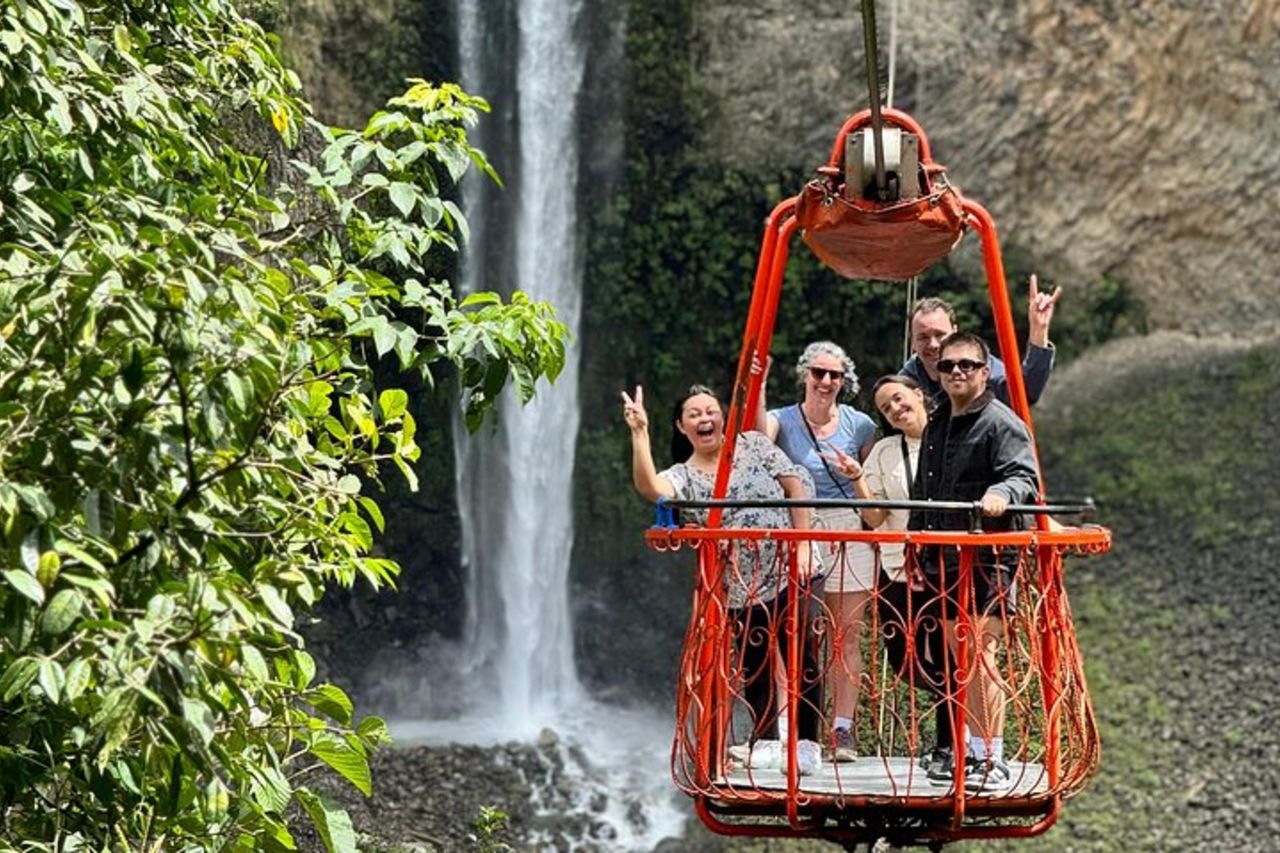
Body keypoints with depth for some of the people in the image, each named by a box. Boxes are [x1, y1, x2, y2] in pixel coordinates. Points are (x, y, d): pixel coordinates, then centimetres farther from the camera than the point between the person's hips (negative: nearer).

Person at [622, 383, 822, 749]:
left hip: (790, 573, 0)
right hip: (742, 589, 1)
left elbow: (796, 485, 0)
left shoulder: (752, 445, 3)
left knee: (803, 664, 2)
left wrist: (803, 545, -7)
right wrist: (639, 433, -32)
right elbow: (649, 486, -22)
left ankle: (807, 742, 15)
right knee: (755, 671, 9)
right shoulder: (683, 476, 0)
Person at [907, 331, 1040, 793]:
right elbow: (922, 493, 27)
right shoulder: (935, 426, 19)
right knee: (961, 660, 12)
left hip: (989, 559, -8)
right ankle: (971, 751, 20)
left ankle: (993, 760, -13)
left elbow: (1025, 477, -19)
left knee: (980, 655, -14)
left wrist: (1002, 493, -40)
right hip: (944, 559, 8)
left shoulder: (1001, 423, -7)